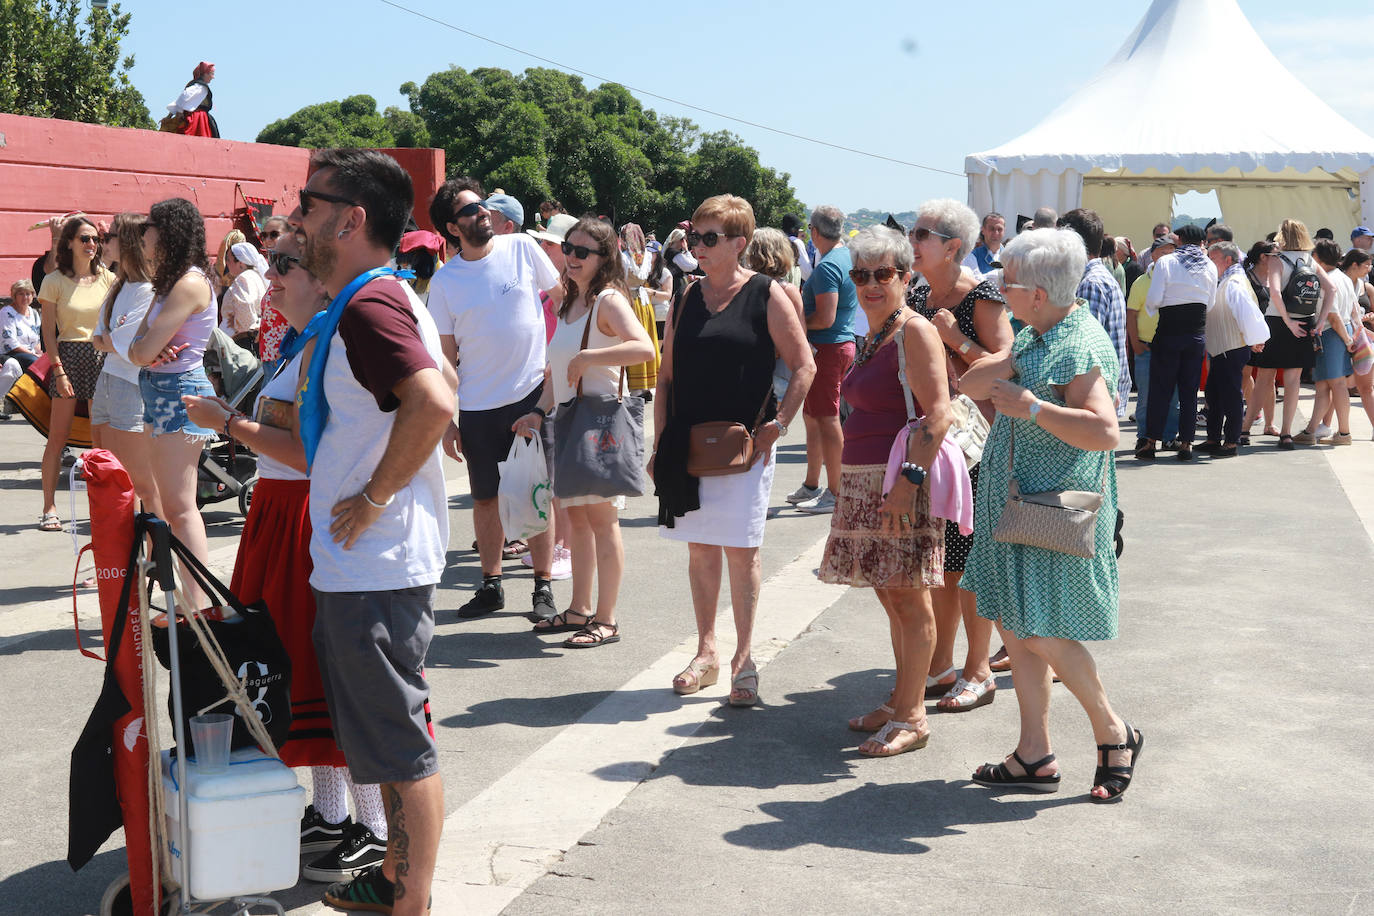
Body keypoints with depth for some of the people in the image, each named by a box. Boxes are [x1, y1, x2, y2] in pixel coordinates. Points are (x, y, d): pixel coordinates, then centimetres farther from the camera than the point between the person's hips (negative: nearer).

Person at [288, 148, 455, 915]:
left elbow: (434, 402, -34)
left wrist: (375, 496, -23)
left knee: (401, 744, 0)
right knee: (389, 737, 20)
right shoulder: (389, 297, 13)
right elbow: (446, 390, 24)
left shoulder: (368, 306, -18)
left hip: (376, 565, -11)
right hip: (366, 561, 11)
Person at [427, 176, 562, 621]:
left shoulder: (522, 248, -2)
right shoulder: (444, 281, 0)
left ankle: (543, 587, 11)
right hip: (477, 405, 1)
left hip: (532, 393, -1)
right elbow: (445, 355, 3)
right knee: (486, 498, 9)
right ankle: (491, 584, 22)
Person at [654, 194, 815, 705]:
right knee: (699, 548, 10)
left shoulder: (766, 296, -3)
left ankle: (743, 659, 10)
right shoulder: (689, 298, 9)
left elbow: (804, 366, -2)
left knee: (740, 550, -1)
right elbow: (668, 376, 12)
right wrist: (661, 444, 6)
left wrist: (778, 424, -11)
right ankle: (706, 653, 21)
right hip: (688, 445, 4)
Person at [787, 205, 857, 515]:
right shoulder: (848, 257, 13)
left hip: (827, 348, -10)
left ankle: (835, 494, -2)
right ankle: (811, 486, 27)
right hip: (844, 342, 10)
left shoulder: (827, 267, -18)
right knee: (813, 416, 18)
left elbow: (825, 319, -24)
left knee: (826, 420, -6)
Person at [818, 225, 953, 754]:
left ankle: (910, 717, 1)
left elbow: (938, 413, -19)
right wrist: (852, 483, 25)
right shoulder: (874, 337, 17)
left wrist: (908, 479, -26)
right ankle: (903, 702, 25)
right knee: (892, 597, 15)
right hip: (866, 482, 10)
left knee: (908, 598, -4)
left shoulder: (915, 332, -11)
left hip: (903, 482, -9)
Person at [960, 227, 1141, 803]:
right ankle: (1035, 757, 19)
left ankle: (1113, 733, 14)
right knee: (1013, 623, 11)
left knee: (1041, 633, -7)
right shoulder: (1036, 336, 12)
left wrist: (1032, 408, -28)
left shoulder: (1080, 346, -18)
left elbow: (1104, 431, -30)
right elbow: (982, 379, 30)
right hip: (1016, 501, 10)